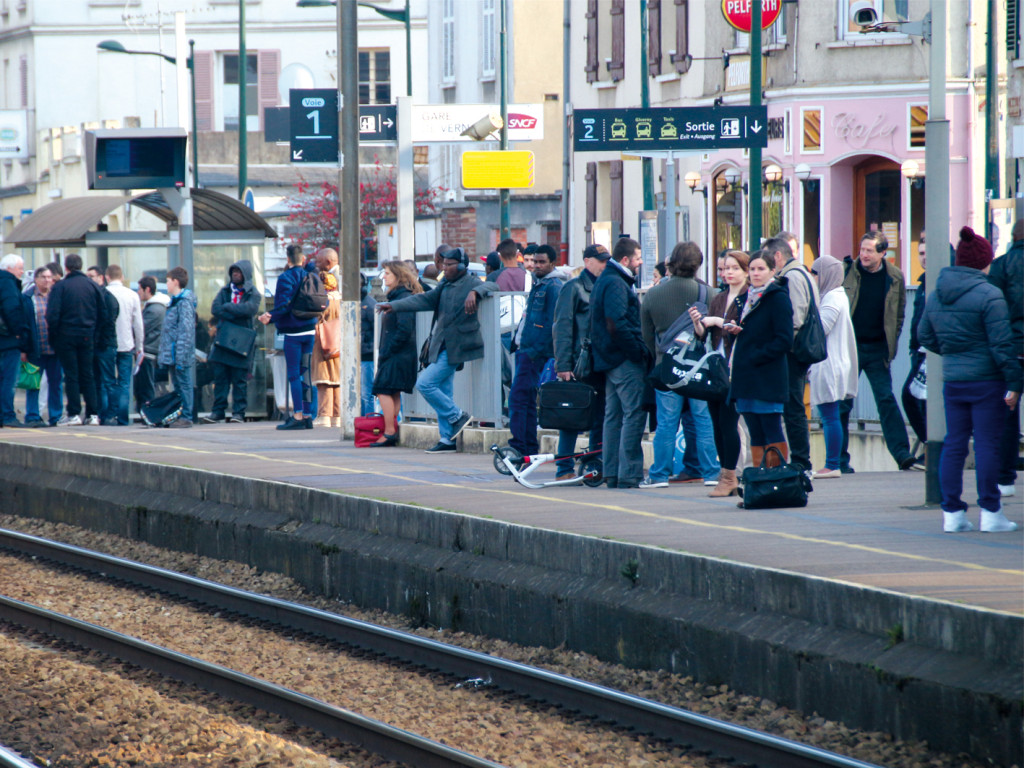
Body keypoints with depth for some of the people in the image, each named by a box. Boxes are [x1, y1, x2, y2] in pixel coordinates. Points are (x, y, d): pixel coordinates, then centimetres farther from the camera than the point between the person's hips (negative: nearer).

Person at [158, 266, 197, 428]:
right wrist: (163, 354, 21)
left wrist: (181, 357, -22)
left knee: (184, 385, -6)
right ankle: (179, 416, 17)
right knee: (178, 386, 12)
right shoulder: (176, 301, 17)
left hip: (180, 354, -10)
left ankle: (186, 417, -4)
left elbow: (185, 330, -19)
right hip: (173, 354, 10)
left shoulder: (184, 302, -13)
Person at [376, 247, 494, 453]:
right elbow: (425, 300, 17)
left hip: (454, 349, -9)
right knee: (442, 393, 10)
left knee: (425, 384, -14)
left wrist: (474, 293, -44)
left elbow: (490, 287, -24)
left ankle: (457, 416, -2)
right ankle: (447, 439, 15)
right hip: (442, 348, 9)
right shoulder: (445, 285, 14)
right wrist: (393, 306, 12)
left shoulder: (470, 284, -9)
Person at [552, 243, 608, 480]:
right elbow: (562, 327, -7)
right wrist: (563, 365, -14)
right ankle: (564, 469, 0)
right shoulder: (573, 288, -3)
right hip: (578, 363, -6)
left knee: (600, 418, 6)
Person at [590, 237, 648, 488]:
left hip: (609, 360, 11)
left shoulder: (603, 281, 18)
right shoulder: (616, 284, -15)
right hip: (625, 361, -11)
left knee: (613, 416, 12)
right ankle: (629, 474, -12)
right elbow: (616, 324, -24)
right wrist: (639, 351, -19)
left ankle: (611, 474, 15)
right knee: (633, 415, -9)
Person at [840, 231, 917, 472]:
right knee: (842, 403, 1)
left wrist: (891, 344, 4)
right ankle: (840, 459, 7)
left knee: (886, 400, -2)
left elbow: (899, 314, 10)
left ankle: (902, 453, -2)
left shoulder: (895, 278, 0)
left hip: (878, 350, 1)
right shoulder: (847, 272, -4)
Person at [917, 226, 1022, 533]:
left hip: (952, 381, 6)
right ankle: (990, 513, 1)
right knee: (987, 443, -1)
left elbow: (925, 336, 16)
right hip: (987, 381, -6)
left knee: (954, 443, 9)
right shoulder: (988, 295, -14)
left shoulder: (936, 295, 7)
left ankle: (952, 512, 9)